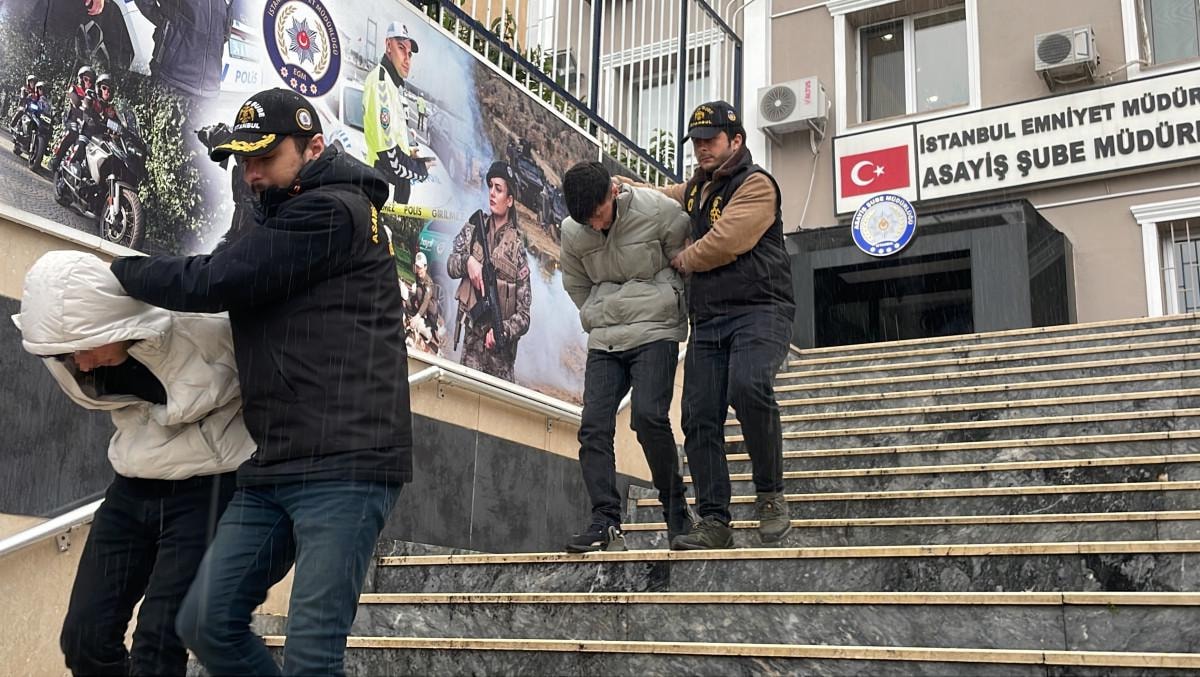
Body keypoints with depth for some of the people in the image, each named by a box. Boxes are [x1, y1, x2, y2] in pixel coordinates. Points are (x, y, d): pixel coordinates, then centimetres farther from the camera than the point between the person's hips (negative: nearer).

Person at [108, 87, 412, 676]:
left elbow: (215, 282, -13)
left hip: (343, 467, -9)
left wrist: (116, 270, 2)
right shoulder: (282, 220, 23)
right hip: (271, 470, 9)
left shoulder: (333, 212, -8)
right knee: (205, 624, 9)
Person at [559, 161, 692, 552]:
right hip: (603, 342, 5)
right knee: (593, 427, -6)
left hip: (655, 333, -5)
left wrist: (673, 316, 2)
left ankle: (676, 515, -4)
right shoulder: (572, 232, 2)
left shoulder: (657, 211, -10)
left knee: (648, 416, -20)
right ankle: (605, 523, -5)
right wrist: (598, 321, 12)